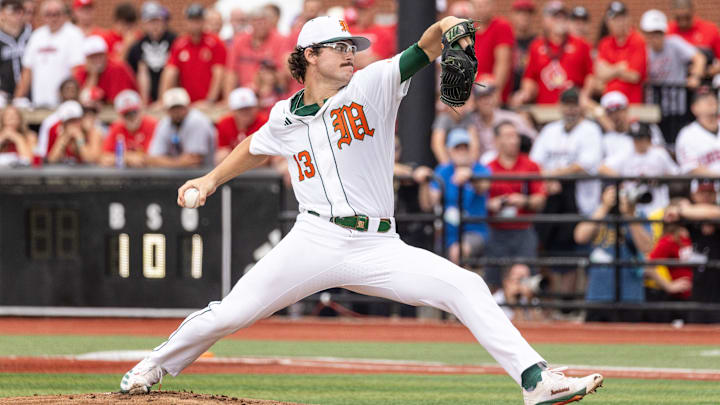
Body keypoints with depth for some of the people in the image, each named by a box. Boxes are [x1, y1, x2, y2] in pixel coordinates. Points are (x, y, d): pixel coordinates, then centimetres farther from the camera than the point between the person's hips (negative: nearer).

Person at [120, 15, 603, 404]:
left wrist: (445, 28, -35)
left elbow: (421, 52, -14)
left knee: (465, 287, -18)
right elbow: (257, 147, 33)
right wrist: (212, 179, 22)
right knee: (229, 314, -1)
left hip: (377, 246, -1)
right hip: (314, 242, 1)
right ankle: (155, 366, 25)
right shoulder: (286, 117, 10)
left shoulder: (371, 86, 2)